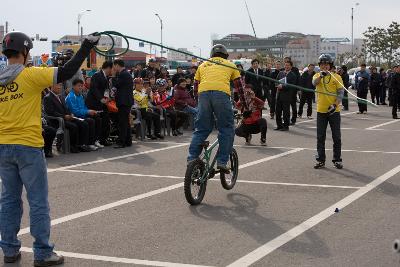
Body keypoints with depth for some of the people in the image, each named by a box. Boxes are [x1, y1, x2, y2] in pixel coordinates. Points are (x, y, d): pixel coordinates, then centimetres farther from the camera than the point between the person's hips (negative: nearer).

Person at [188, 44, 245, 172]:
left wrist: (199, 99, 38)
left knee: (201, 129, 12)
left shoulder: (203, 65, 31)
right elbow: (239, 86, 27)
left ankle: (192, 158, 3)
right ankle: (222, 162, -2)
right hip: (221, 92, -3)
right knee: (226, 128, 5)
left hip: (203, 93, 3)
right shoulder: (230, 65, 26)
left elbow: (195, 87, 27)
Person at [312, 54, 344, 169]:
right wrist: (321, 75, -38)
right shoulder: (317, 76, 4)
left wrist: (335, 105, -18)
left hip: (334, 111, -1)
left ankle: (337, 160, 14)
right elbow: (315, 82, -18)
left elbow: (341, 92, -5)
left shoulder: (336, 77, 0)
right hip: (321, 111, 1)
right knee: (320, 137, 7)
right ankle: (320, 160, 16)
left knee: (336, 137, 4)